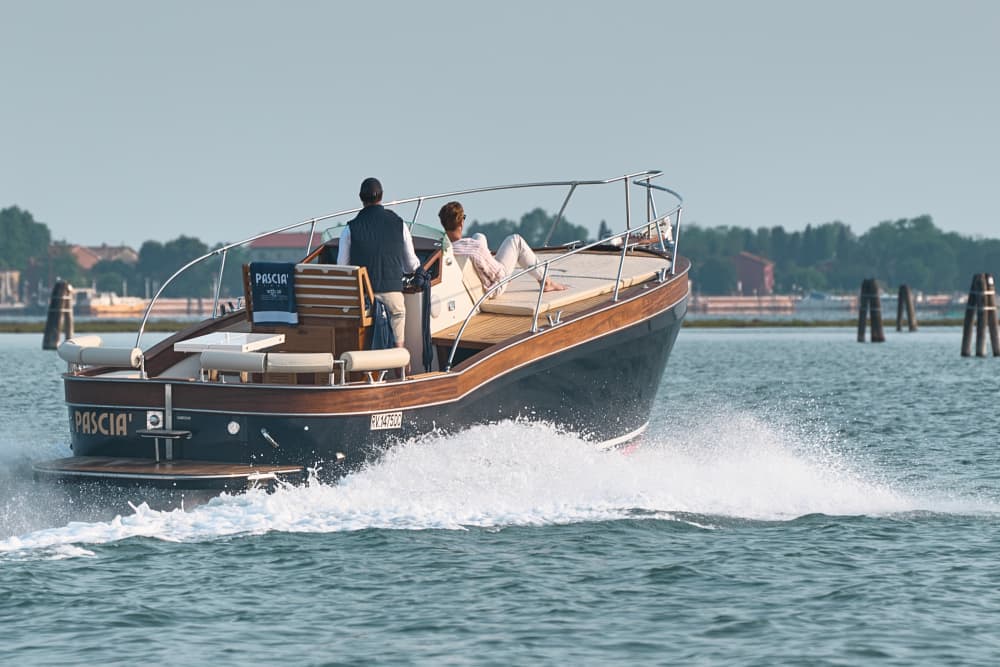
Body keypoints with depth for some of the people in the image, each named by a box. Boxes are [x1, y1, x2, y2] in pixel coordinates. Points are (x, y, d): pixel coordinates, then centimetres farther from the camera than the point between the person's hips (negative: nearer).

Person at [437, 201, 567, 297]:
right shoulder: (476, 247, -39)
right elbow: (498, 273, -25)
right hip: (493, 290, -5)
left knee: (478, 237, 24)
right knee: (516, 240, 11)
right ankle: (544, 281, 26)